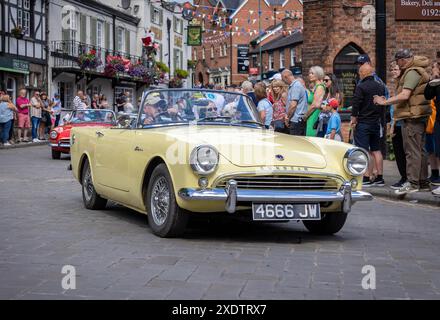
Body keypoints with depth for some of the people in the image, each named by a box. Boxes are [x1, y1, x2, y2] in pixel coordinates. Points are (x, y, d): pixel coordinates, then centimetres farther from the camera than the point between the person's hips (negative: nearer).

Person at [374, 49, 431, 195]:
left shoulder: (412, 72, -13)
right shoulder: (417, 71, 20)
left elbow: (404, 95, -22)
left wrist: (385, 102, -15)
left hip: (412, 117, -11)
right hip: (419, 117, 11)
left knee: (412, 151, -11)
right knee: (419, 150, 13)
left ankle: (412, 183, -13)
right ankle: (423, 182, 19)